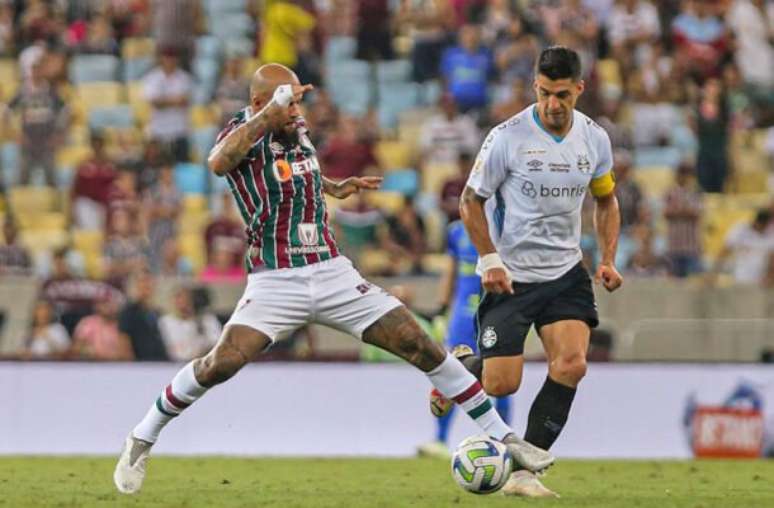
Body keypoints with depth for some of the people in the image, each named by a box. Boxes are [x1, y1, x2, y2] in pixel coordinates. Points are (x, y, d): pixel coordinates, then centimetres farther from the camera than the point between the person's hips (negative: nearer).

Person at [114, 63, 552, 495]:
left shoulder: (299, 127, 9)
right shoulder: (244, 132, -10)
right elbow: (219, 163, -36)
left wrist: (336, 188, 18)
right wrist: (269, 114, -37)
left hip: (334, 275, 5)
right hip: (276, 281, -5)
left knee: (421, 347, -4)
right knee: (222, 364, -24)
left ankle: (504, 437, 5)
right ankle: (140, 442, -2)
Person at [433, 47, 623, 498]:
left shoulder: (595, 139, -1)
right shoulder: (508, 138, -14)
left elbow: (607, 200, 15)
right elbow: (471, 201, -4)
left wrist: (608, 259, 3)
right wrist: (489, 261, -14)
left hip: (566, 273, 3)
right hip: (510, 274, -3)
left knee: (572, 364, -17)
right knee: (502, 384, -7)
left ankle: (524, 471, -8)